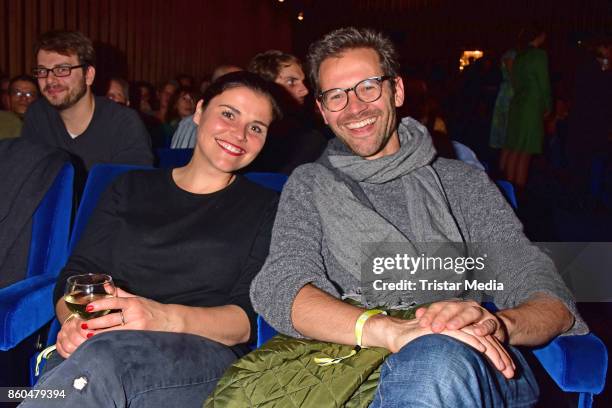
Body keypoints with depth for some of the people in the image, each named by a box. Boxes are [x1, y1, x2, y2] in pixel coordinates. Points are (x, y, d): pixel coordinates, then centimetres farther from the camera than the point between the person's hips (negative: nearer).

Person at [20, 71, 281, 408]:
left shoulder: (265, 208, 12)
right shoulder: (132, 188, 20)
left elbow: (249, 320, 0)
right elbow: (75, 275, 13)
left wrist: (169, 318, -19)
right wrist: (73, 321, -12)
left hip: (206, 352, -1)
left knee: (102, 357, -35)